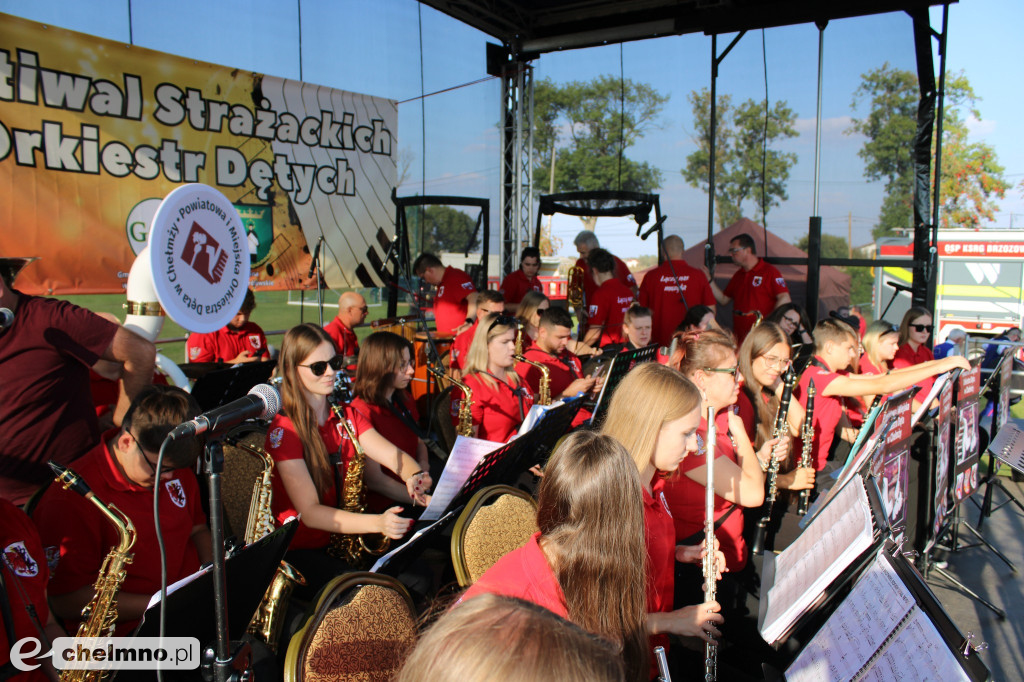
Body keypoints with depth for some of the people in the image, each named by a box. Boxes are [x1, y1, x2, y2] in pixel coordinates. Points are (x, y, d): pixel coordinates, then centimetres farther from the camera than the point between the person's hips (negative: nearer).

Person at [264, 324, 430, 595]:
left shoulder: (346, 417, 8)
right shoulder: (284, 430, -13)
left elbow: (392, 455, -1)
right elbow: (309, 512, -21)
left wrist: (414, 476, -26)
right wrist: (377, 523, -35)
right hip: (299, 552, -6)